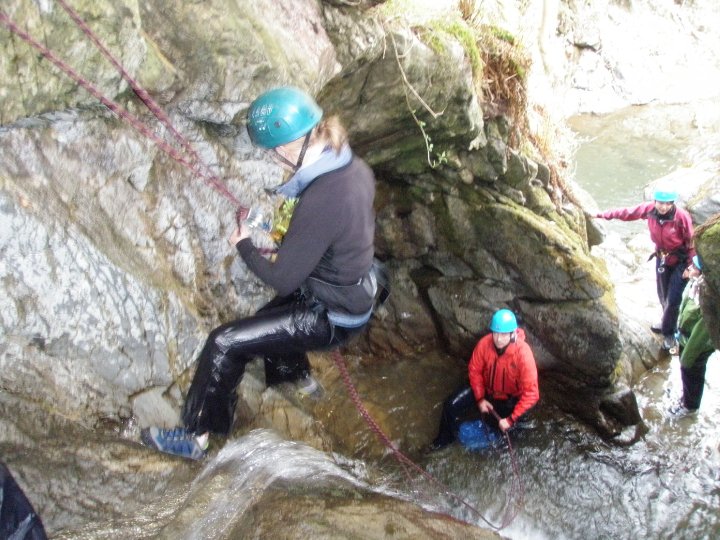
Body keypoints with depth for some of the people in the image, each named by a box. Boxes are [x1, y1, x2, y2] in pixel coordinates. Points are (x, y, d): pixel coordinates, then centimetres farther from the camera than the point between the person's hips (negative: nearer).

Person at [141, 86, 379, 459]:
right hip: (355, 293, 9)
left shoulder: (320, 201, -35)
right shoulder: (353, 166, -8)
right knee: (267, 319, 32)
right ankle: (300, 379, 57)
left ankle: (195, 437, 12)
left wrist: (244, 246, -8)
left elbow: (282, 280, -26)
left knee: (223, 344, -3)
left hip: (330, 318, -9)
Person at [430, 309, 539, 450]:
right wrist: (480, 398, -10)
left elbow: (531, 393, -31)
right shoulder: (484, 343, -24)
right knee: (451, 405, -8)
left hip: (511, 398, -2)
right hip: (487, 390, 2)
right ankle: (446, 437, 20)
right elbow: (474, 371, -6)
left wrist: (511, 420, -30)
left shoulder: (523, 353, -35)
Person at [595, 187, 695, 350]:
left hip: (680, 261, -5)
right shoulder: (649, 209, -17)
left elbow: (691, 241, -18)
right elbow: (627, 213, -6)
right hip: (662, 257, 5)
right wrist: (602, 214, -4)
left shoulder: (682, 216, -27)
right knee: (663, 295, 19)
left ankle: (668, 332, 17)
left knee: (673, 299, -4)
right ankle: (668, 323, 44)